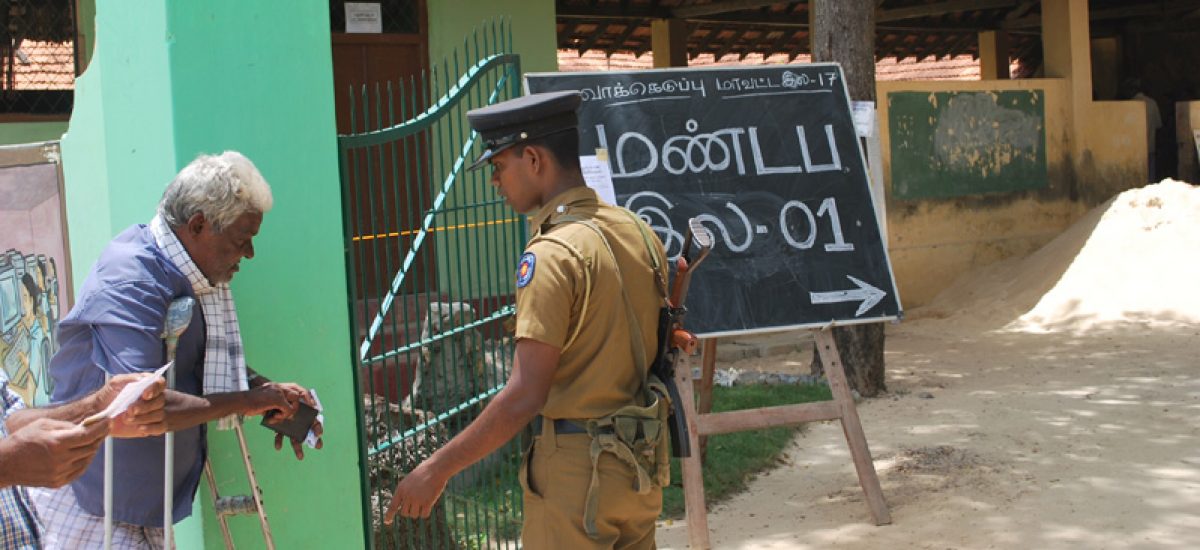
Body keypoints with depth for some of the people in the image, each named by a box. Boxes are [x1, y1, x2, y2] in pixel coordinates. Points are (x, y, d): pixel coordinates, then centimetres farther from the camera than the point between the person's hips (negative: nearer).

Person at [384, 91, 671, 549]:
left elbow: (524, 397, -24)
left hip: (578, 468, -8)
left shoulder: (552, 254, -20)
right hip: (643, 460, 8)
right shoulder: (637, 231, 4)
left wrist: (437, 470, -18)